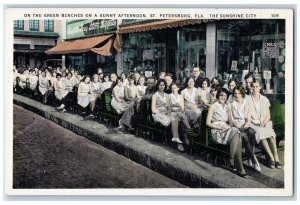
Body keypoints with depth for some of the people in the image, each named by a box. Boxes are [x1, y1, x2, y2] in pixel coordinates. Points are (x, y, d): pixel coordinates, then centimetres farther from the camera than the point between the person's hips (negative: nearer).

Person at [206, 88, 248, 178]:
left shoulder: (227, 107, 21)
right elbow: (208, 123, -3)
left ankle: (232, 162, -30)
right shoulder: (213, 106, 5)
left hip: (228, 130, 5)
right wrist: (220, 127, -13)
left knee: (236, 135, -32)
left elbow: (231, 121, 16)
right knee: (236, 133, -33)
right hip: (217, 132, -5)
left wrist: (229, 127, -8)